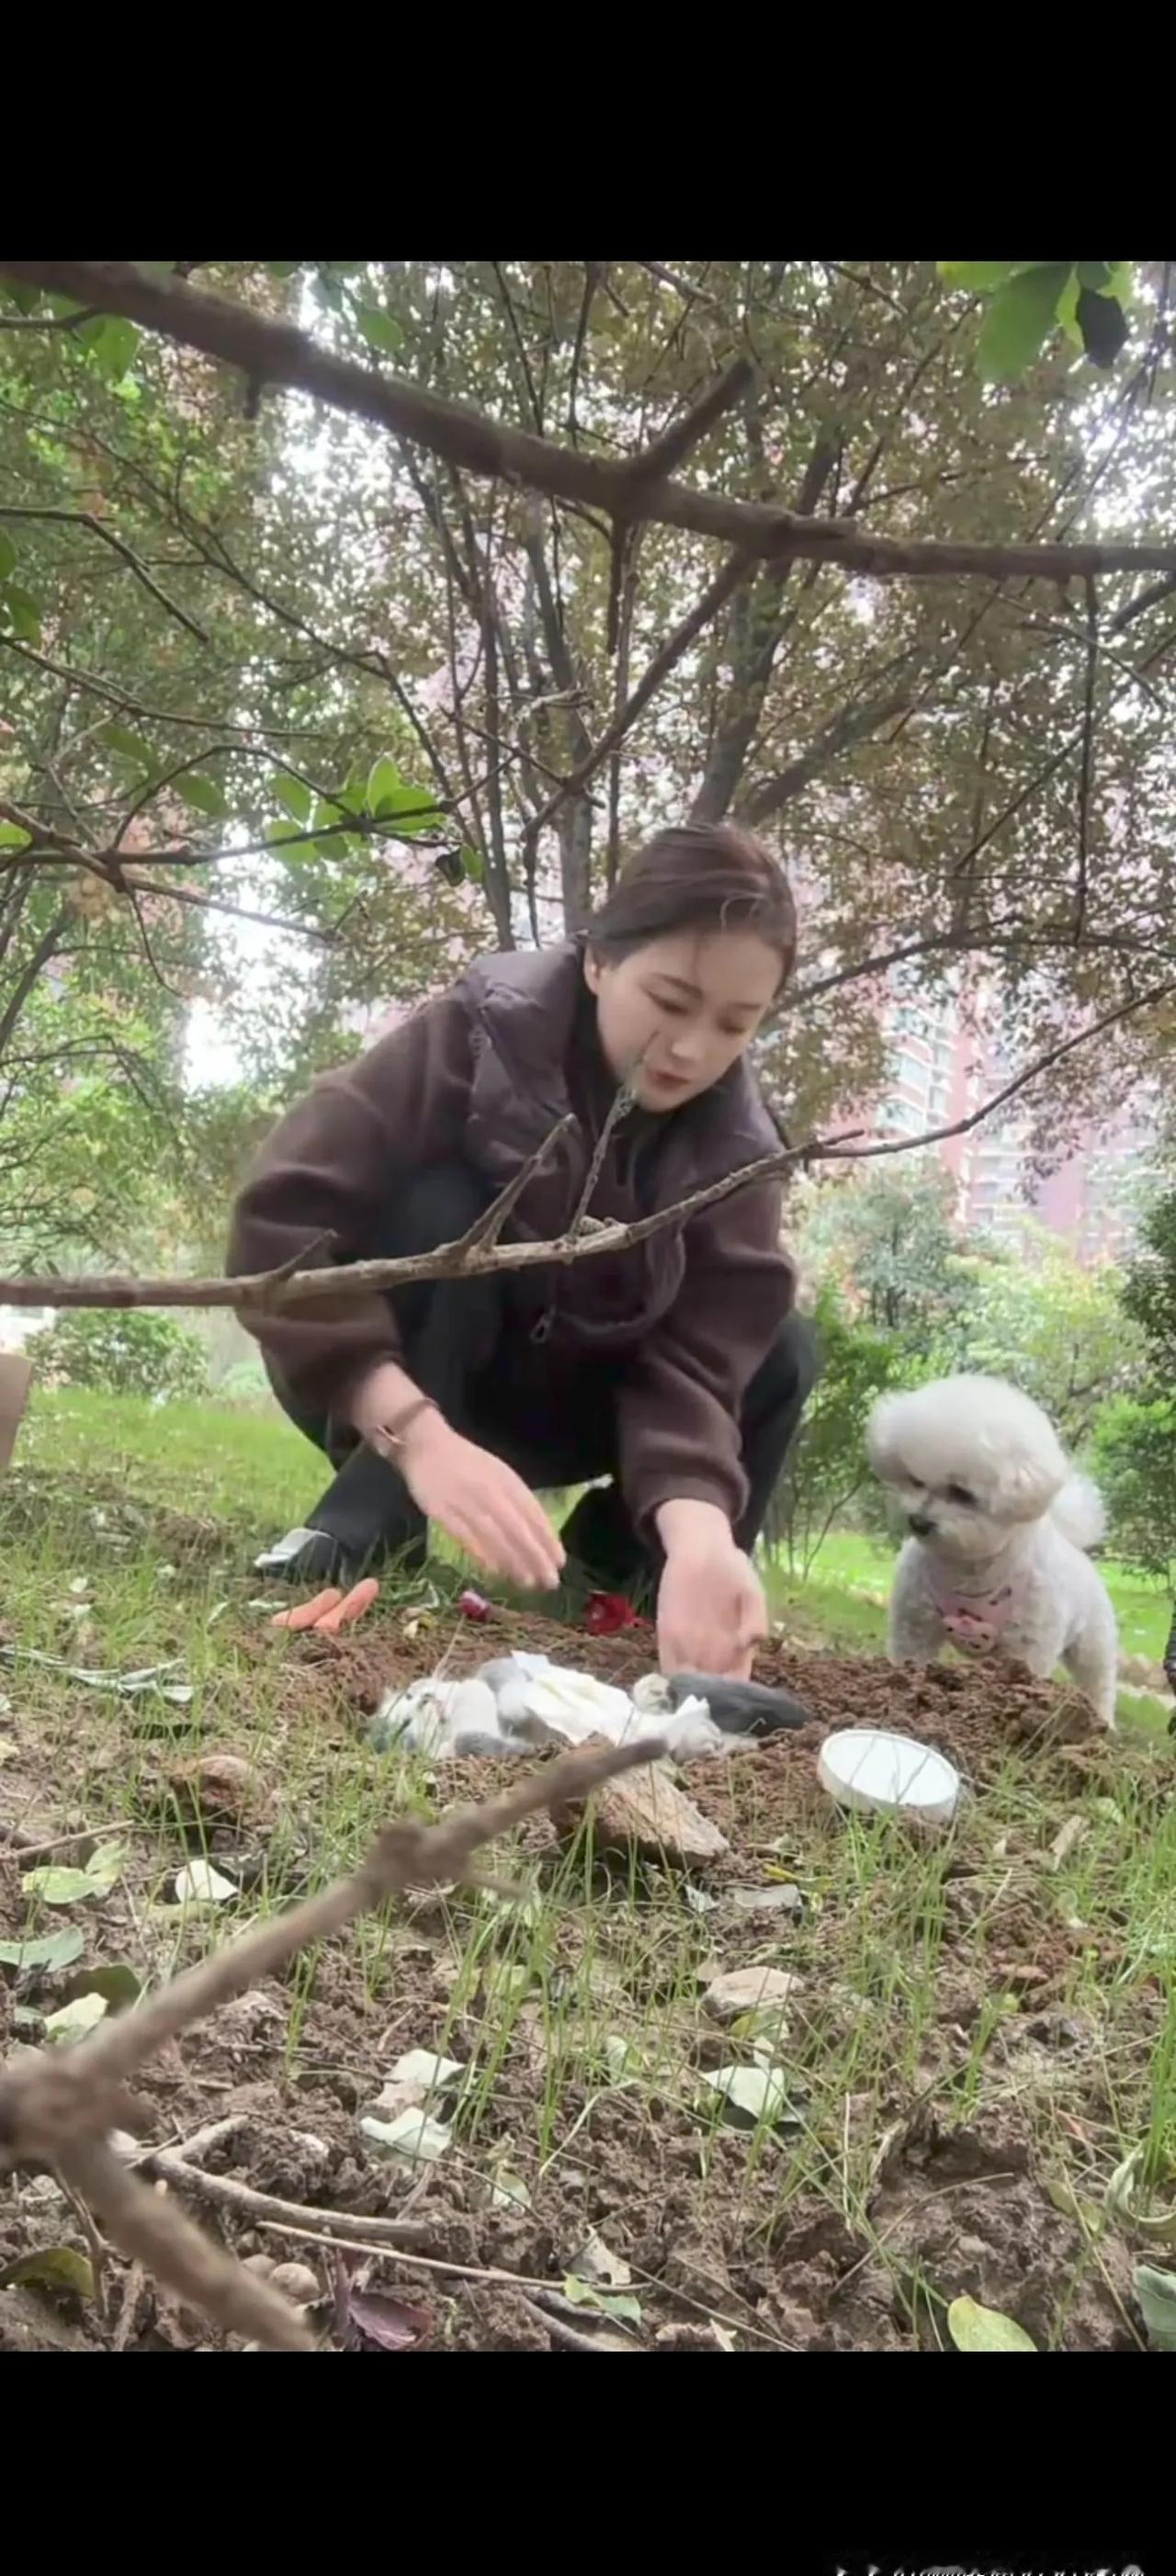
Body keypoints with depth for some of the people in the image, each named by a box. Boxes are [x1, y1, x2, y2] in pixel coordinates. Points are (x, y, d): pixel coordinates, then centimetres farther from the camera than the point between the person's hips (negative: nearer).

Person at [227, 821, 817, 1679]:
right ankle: (375, 1518, -24)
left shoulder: (734, 1152, -15)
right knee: (446, 1207, -32)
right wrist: (418, 1433, -48)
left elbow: (691, 1360, -26)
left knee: (777, 1355, -17)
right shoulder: (480, 1034, -26)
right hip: (374, 1379, -3)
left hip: (533, 1399, 4)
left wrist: (698, 1532, -48)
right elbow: (283, 1221, -35)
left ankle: (608, 1569, -3)